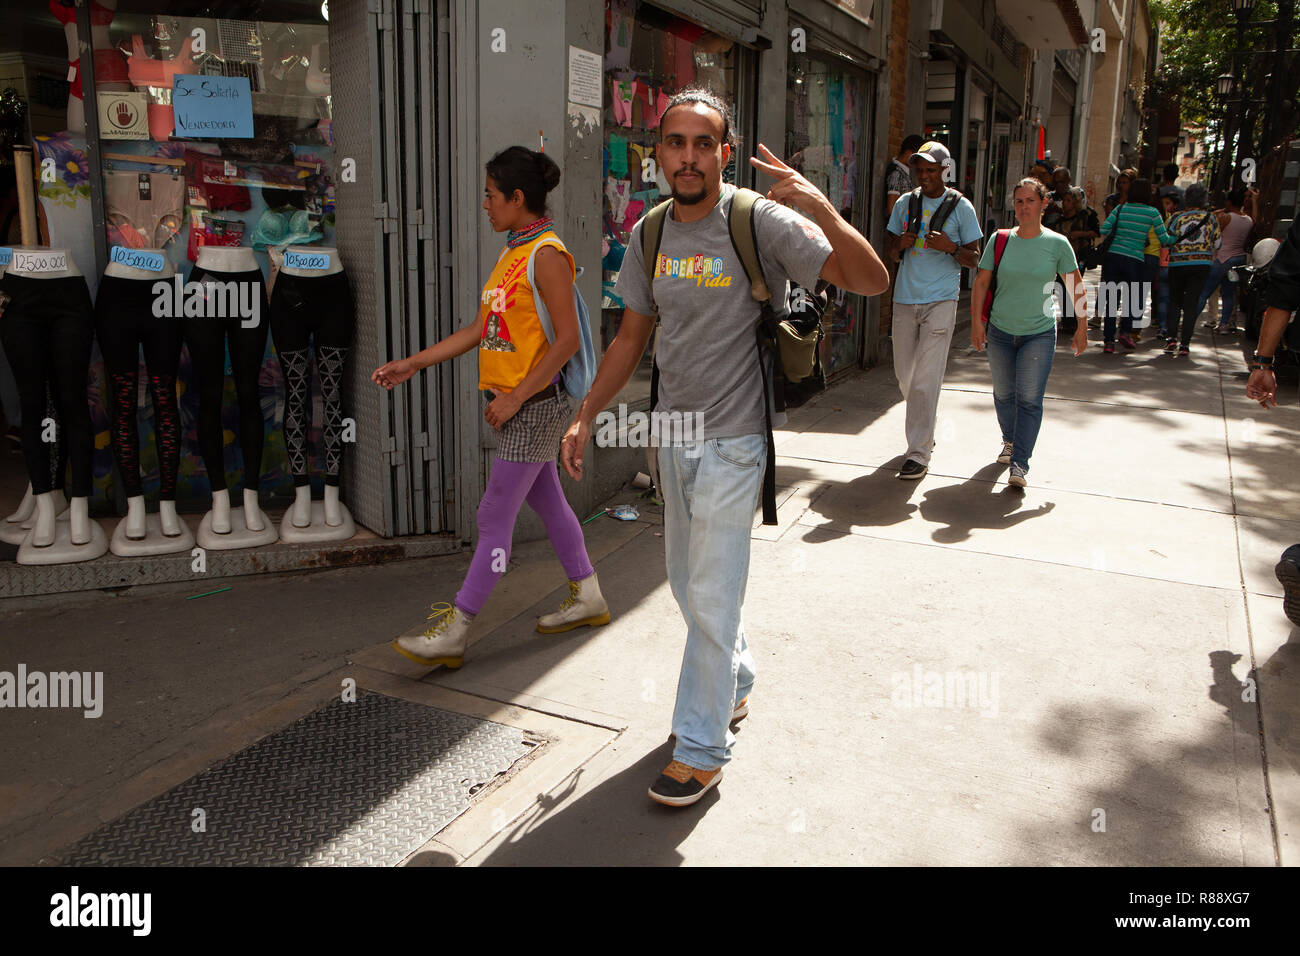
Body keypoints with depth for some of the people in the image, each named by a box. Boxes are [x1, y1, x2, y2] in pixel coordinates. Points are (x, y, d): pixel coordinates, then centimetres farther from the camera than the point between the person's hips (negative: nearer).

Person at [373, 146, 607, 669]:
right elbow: (480, 329, 15)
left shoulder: (547, 254, -15)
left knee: (494, 519, -5)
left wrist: (515, 397, -20)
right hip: (514, 403, 9)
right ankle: (587, 597, 32)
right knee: (548, 502, 17)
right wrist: (413, 363, 13)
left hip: (534, 405, -9)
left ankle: (453, 632, 2)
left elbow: (567, 340, -20)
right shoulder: (511, 253, 13)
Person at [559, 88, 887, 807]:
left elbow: (871, 280, -18)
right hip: (672, 436, 7)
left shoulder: (760, 221, -13)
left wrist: (822, 211, -35)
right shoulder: (648, 235, 5)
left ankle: (701, 748, 14)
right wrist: (585, 418, 10)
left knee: (711, 599, -1)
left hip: (731, 441, -6)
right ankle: (734, 686, 44)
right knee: (687, 582, 19)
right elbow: (632, 336, 13)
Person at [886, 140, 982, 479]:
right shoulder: (905, 203, 11)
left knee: (926, 379, -11)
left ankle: (919, 452, -7)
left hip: (941, 300, -4)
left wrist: (950, 247, -17)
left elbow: (974, 259, 3)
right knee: (905, 374, 11)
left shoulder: (960, 207, 1)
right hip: (905, 298, 4)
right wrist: (900, 245, -8)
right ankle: (926, 427, 36)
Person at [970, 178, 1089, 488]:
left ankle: (1020, 463, -8)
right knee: (1003, 394, 14)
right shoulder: (999, 240, 0)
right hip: (1000, 331, 2)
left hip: (1040, 334, -2)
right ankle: (1010, 441, 39)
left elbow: (1076, 288, 4)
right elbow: (981, 282, 5)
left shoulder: (1057, 244, -3)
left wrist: (1082, 327, 5)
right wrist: (977, 321, -2)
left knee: (1029, 399, -10)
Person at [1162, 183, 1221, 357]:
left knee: (1174, 301, 13)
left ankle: (1172, 338, -2)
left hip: (1177, 263, 0)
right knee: (1191, 303, 1)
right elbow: (1217, 243, 10)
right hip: (1201, 264, 0)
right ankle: (1185, 344, -4)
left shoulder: (1176, 217, 0)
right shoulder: (1211, 217, 4)